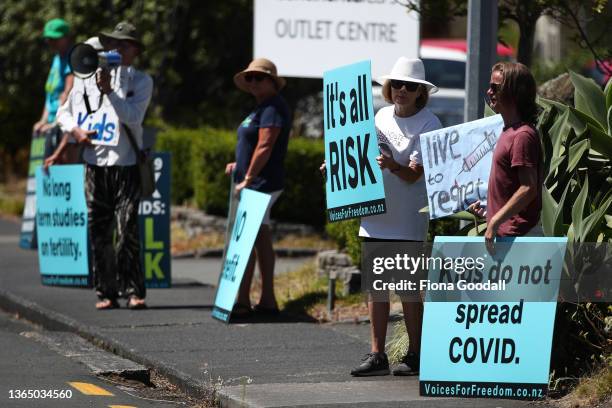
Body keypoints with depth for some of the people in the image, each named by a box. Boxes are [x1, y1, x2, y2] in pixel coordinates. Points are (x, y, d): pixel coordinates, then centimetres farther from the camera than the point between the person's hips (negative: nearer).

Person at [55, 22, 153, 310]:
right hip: (95, 163, 3)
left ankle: (133, 291, -6)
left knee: (127, 229, -10)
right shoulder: (90, 76, 11)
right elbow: (65, 112, 16)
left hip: (127, 164, -3)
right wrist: (75, 130, -3)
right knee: (98, 231, 2)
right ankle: (105, 292, 7)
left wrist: (110, 91, -18)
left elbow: (132, 116, -9)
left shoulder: (141, 81, 6)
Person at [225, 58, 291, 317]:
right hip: (258, 184, 11)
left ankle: (242, 301, -12)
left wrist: (248, 179, -21)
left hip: (260, 185, -11)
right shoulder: (262, 107, 18)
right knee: (261, 238, 10)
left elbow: (265, 147, -21)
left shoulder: (273, 108, -14)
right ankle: (267, 300, 13)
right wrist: (240, 166, 14)